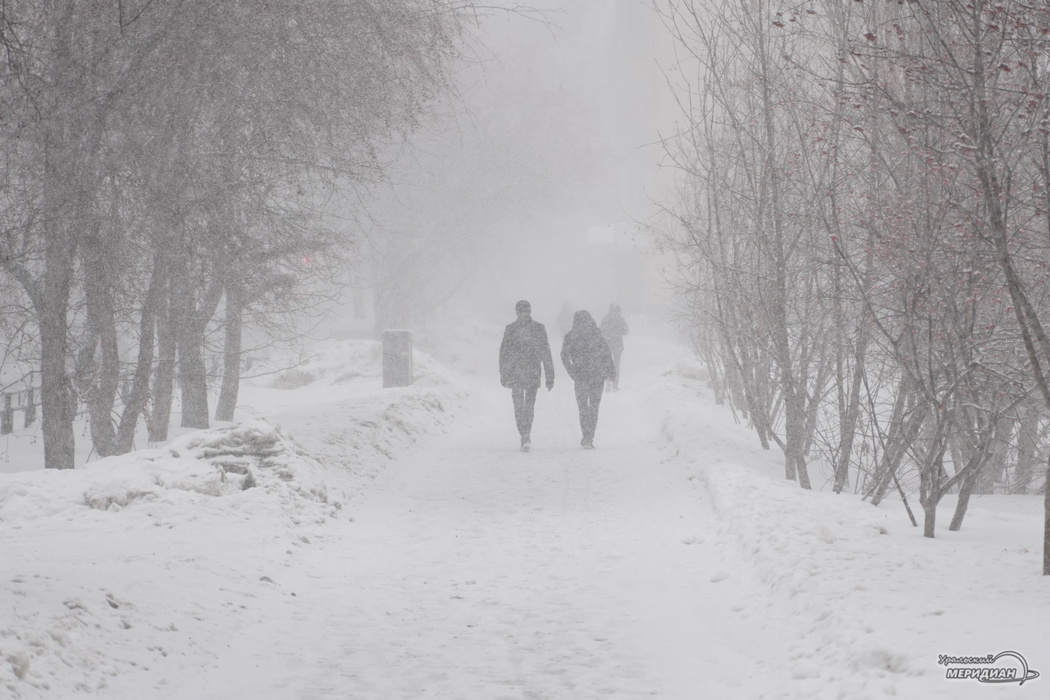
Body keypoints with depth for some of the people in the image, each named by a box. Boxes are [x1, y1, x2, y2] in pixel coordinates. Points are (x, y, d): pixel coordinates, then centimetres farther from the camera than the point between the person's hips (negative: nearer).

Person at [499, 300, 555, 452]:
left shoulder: (510, 329, -3)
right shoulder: (539, 329, -1)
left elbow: (504, 353, 0)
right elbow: (546, 354, 0)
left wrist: (503, 374, 8)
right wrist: (550, 376, 3)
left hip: (515, 373, -1)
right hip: (533, 374, 1)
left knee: (519, 405, 6)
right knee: (530, 405, 15)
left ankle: (524, 436, -7)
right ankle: (527, 436, 4)